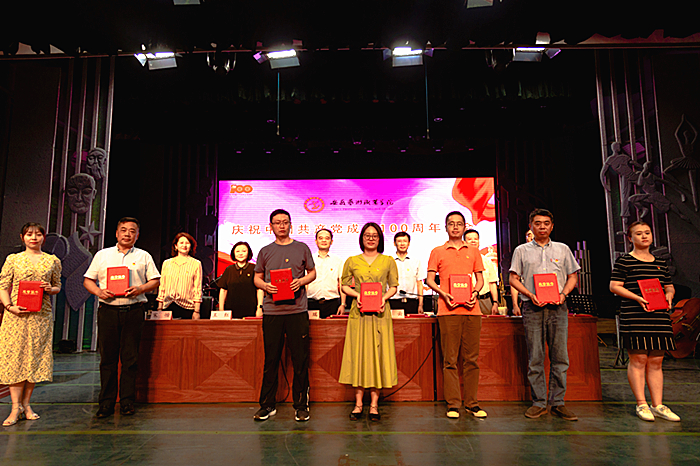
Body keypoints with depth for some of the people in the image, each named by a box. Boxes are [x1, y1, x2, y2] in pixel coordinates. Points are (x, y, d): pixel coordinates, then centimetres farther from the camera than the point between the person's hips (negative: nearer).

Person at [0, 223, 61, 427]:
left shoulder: (53, 261, 9)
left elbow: (58, 287, 14)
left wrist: (50, 289, -8)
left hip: (41, 316, 1)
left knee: (35, 357, 4)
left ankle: (26, 404, 15)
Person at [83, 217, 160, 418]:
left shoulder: (144, 256, 12)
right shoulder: (102, 255, 14)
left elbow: (155, 280, 8)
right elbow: (88, 280, 13)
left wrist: (140, 289, -10)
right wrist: (98, 291, -6)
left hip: (133, 311, -1)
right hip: (108, 309, 1)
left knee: (130, 358, 1)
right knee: (107, 358, 3)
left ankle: (127, 401, 11)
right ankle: (106, 403, 12)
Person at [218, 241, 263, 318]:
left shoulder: (254, 269, 4)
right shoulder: (229, 270, 11)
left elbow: (260, 290, 2)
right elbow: (223, 290, 11)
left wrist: (259, 308, -5)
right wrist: (221, 310, 6)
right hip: (231, 311, 2)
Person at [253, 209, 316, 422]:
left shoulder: (302, 249, 10)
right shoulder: (265, 252, 12)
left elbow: (312, 273, 13)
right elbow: (257, 277, 15)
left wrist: (301, 281, -7)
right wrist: (265, 285, -7)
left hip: (297, 310, -1)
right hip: (272, 311, 1)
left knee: (300, 359, 1)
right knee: (271, 359, 5)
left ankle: (301, 405, 13)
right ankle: (267, 404, 17)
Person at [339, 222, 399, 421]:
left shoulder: (388, 261, 9)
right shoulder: (352, 261, 10)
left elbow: (393, 286, 9)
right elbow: (345, 286, 10)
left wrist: (384, 297, -9)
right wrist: (357, 295, -8)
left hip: (380, 313, 0)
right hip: (359, 312, 0)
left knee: (378, 355, 0)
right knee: (358, 354, 1)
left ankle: (374, 404, 8)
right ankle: (358, 403, 10)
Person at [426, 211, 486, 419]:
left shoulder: (473, 252, 16)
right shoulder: (437, 252, 9)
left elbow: (480, 278, 16)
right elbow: (429, 279, 6)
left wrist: (475, 292, -4)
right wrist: (443, 293, -11)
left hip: (471, 309, 2)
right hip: (448, 310, -2)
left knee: (472, 358, 4)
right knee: (450, 359, -1)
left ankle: (471, 403, 14)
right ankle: (453, 404, 7)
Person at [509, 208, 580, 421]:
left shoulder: (562, 249, 14)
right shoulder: (522, 250, 10)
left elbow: (572, 276, 14)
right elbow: (514, 278, 6)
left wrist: (563, 294, -5)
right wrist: (530, 295, -9)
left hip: (557, 307, 1)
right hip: (532, 307, -1)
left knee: (560, 356, 0)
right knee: (535, 357, 0)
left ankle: (557, 402, 9)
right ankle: (538, 403, 9)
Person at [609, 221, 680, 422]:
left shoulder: (660, 262, 18)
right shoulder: (624, 261, 0)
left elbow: (669, 286, 24)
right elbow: (614, 286, -6)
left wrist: (668, 295, 1)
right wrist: (637, 297, -17)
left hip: (659, 316, 6)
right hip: (634, 317, -5)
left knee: (656, 361, 8)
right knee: (638, 359, -4)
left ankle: (658, 405, 14)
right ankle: (641, 404, 6)